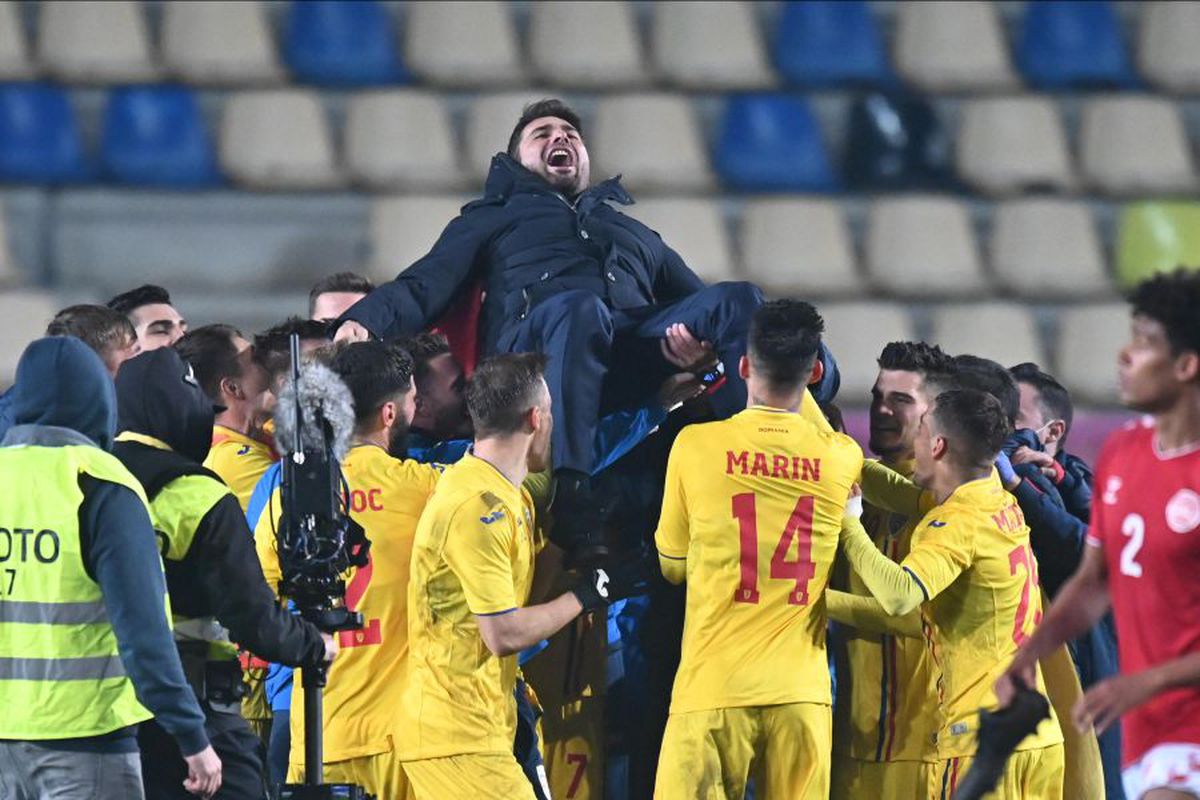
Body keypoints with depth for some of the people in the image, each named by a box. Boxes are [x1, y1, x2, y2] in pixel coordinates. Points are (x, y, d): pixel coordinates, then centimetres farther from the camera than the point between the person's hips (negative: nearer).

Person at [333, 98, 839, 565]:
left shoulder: (636, 234, 43)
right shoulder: (494, 219, 37)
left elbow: (698, 305, 27)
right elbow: (423, 289, 21)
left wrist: (701, 342, -1)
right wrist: (364, 321, -4)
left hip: (639, 349, 3)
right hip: (532, 345, -3)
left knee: (742, 301, -23)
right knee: (579, 309, -41)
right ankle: (572, 500, -53)